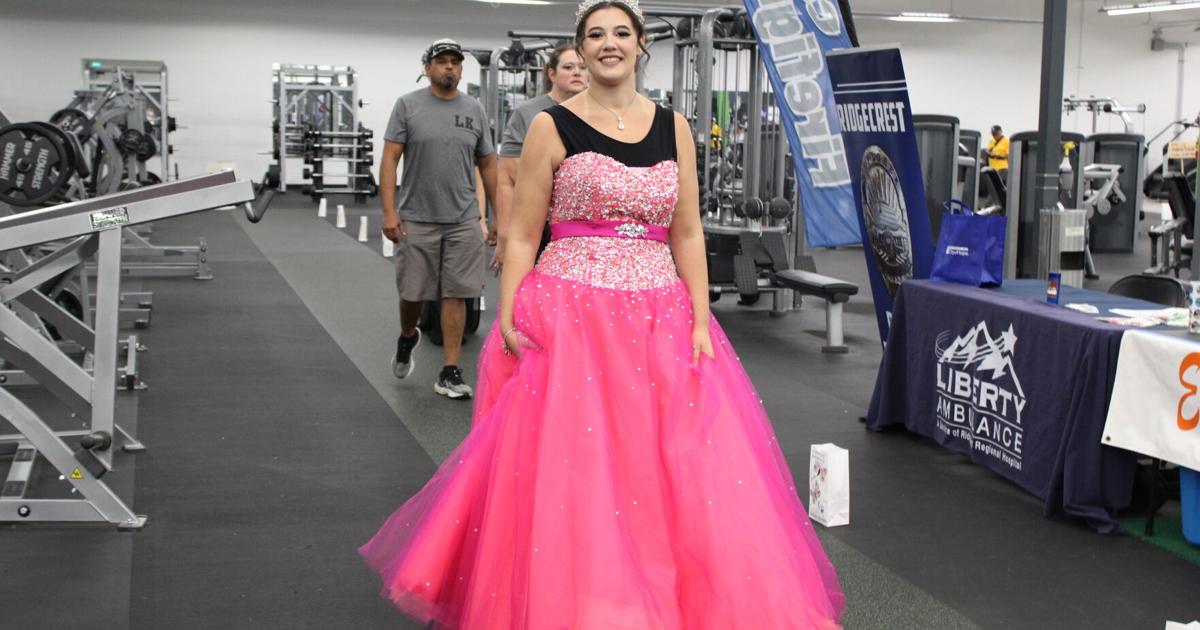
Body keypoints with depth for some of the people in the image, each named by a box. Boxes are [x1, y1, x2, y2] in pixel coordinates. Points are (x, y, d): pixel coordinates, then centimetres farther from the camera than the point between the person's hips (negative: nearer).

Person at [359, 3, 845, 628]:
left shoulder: (673, 128, 10)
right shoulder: (553, 126, 1)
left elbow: (687, 234, 9)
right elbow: (522, 236, 0)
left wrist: (700, 321, 0)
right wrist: (508, 319, -11)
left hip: (660, 315, 3)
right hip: (570, 313, -3)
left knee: (678, 471, 1)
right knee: (570, 471, -3)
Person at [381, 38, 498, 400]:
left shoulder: (474, 110, 8)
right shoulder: (408, 106, 0)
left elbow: (487, 164, 13)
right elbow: (390, 159, -4)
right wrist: (389, 211, -12)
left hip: (463, 220, 2)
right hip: (417, 219, -2)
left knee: (456, 295, 0)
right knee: (413, 293, 8)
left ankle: (449, 373, 6)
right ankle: (407, 339, 39)